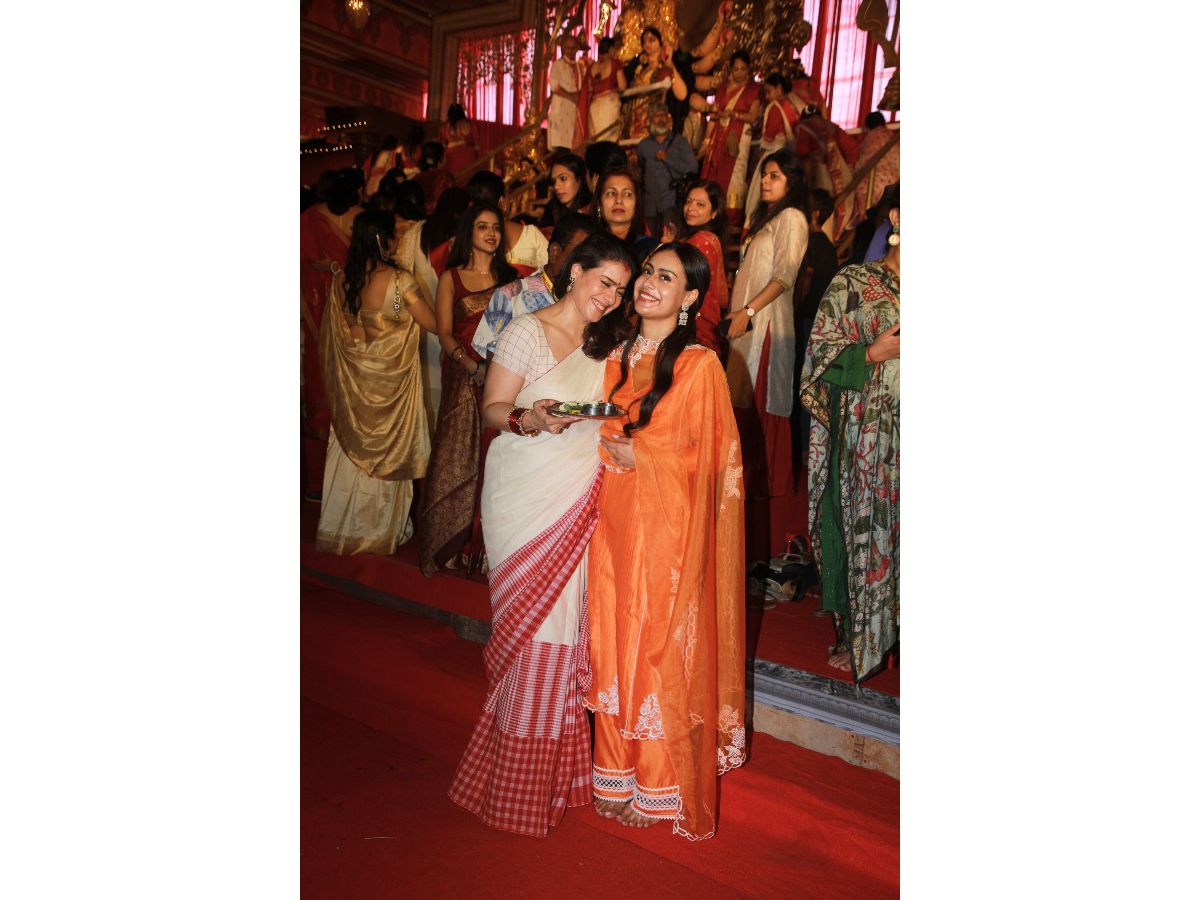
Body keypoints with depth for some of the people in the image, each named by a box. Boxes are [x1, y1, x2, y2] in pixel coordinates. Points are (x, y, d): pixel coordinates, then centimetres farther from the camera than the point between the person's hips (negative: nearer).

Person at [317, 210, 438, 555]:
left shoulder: (341, 280, -3)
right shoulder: (398, 280, -19)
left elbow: (332, 332, 6)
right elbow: (433, 325, -15)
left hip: (351, 382, 5)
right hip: (389, 380, -5)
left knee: (351, 449, 17)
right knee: (386, 453, 11)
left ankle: (340, 530, 29)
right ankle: (381, 531, 24)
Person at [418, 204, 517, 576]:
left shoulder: (509, 277, 13)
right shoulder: (451, 278, 8)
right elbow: (445, 333, -1)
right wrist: (474, 367, -16)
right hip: (463, 378, -1)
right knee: (459, 458, -1)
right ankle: (455, 544, 9)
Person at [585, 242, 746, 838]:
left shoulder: (699, 364, -8)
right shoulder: (618, 359, 12)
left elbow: (702, 456, -9)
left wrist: (637, 455, -11)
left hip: (667, 526, -6)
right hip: (615, 520, 6)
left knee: (661, 649, 3)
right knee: (614, 643, 11)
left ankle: (659, 788, 21)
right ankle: (619, 776, 27)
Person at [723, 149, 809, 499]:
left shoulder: (791, 217, -6)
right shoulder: (766, 217, 23)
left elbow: (784, 275, -15)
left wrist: (748, 310, -20)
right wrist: (739, 313, 14)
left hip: (766, 320, -9)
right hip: (748, 320, 9)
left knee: (763, 403, -7)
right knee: (746, 401, 9)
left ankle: (769, 482, 1)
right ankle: (751, 475, 17)